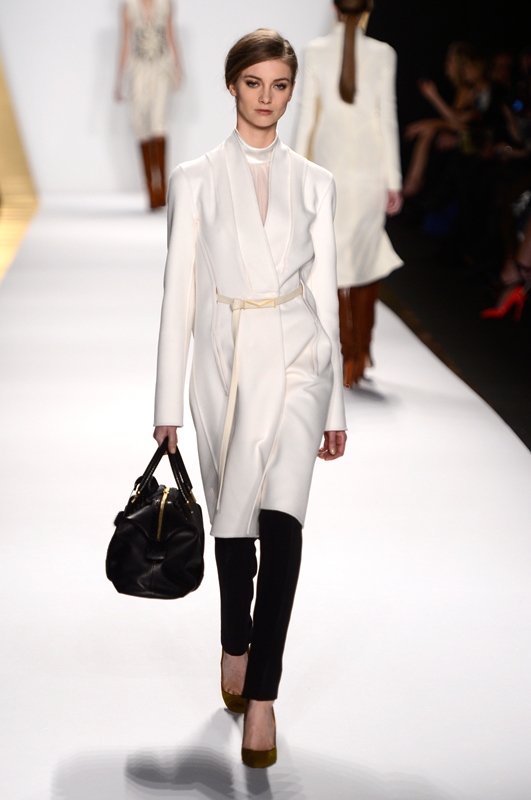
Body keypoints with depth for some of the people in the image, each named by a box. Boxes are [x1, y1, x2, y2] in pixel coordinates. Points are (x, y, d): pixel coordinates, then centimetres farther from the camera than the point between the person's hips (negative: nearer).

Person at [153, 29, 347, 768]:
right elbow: (179, 295, 1)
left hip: (296, 359, 0)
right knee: (234, 526, 11)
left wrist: (335, 406, 6)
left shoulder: (314, 183, 6)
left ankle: (261, 694, -6)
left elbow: (325, 293, 7)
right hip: (225, 361, 0)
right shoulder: (195, 180, 2)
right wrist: (168, 403, -1)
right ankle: (236, 646, 39)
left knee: (281, 525, -15)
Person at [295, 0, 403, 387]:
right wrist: (394, 180, 2)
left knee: (335, 258, 5)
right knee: (366, 254, 15)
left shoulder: (316, 51, -1)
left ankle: (347, 358, 4)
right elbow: (388, 118, -3)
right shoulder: (382, 54, -2)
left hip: (330, 166, 0)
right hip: (370, 167, 0)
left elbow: (307, 116, -1)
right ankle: (362, 350, 19)